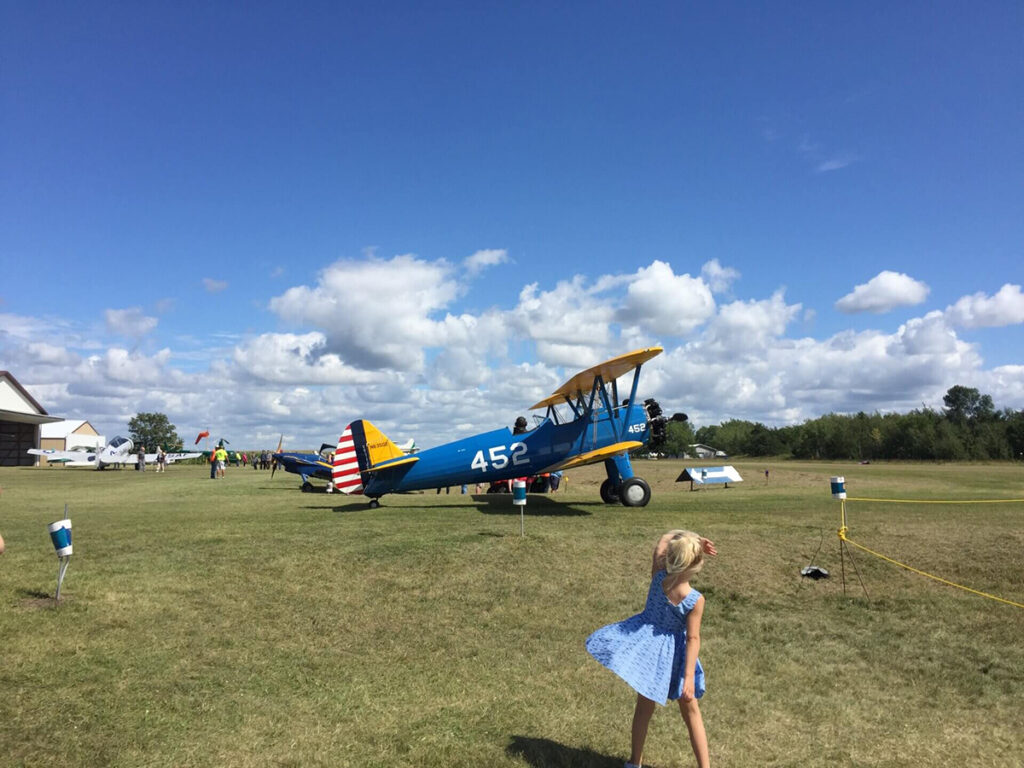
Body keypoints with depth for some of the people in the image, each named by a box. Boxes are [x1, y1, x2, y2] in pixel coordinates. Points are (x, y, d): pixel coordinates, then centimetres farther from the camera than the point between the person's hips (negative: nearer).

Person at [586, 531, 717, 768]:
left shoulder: (658, 576, -20)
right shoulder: (696, 600, -26)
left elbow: (666, 537, -6)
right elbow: (693, 639, -21)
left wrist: (694, 541, -15)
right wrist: (689, 677, -17)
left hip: (647, 643, 3)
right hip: (672, 652, -3)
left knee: (645, 704, 20)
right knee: (690, 710, 16)